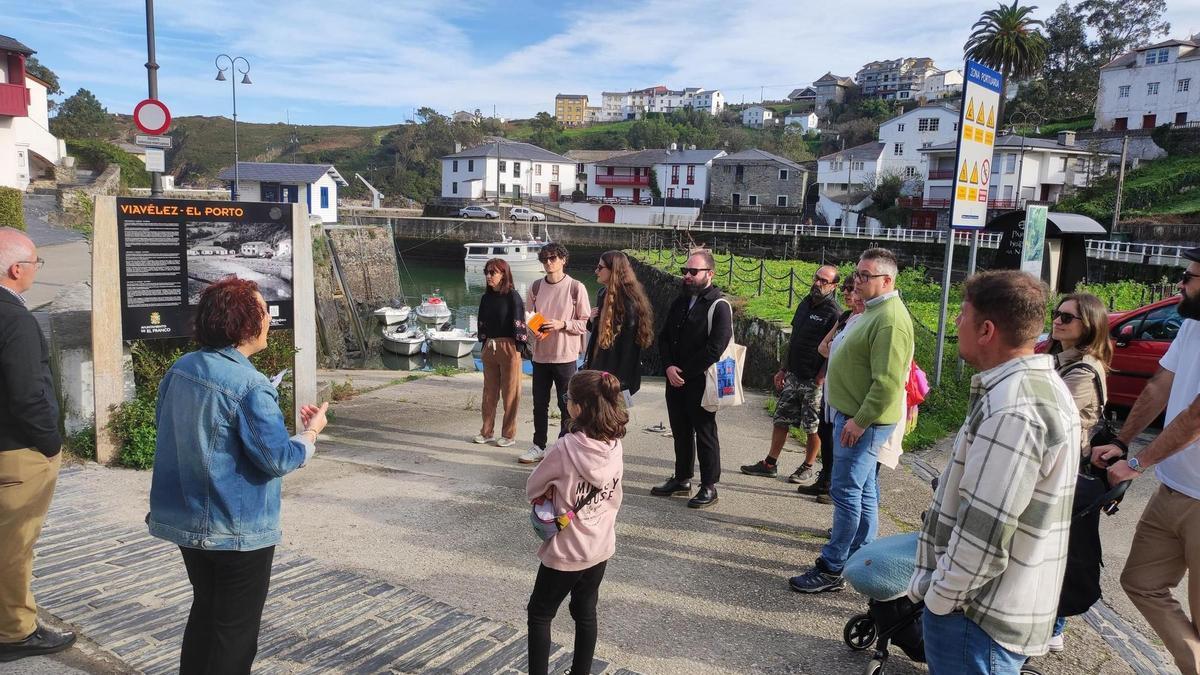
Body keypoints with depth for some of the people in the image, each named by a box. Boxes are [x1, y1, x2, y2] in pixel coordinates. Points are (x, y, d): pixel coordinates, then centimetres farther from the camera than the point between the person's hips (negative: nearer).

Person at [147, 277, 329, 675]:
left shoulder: (180, 370, 0)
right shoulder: (250, 386, -24)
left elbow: (166, 427, 15)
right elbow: (278, 459, -21)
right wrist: (311, 431, -4)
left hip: (186, 521, 8)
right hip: (238, 530, -8)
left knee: (204, 611, 25)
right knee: (235, 628, 10)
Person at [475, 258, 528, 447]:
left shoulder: (512, 296, -10)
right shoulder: (486, 297, 9)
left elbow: (519, 324, -11)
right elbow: (482, 323, 16)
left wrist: (518, 350, -13)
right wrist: (484, 346, 13)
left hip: (508, 348, -6)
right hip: (489, 348, 6)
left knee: (510, 393, 3)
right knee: (489, 391, 12)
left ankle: (509, 434, 12)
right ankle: (487, 431, 22)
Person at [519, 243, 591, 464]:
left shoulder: (576, 288, -8)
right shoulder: (536, 286, 6)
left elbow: (585, 323, -5)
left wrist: (562, 324, -19)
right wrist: (534, 329, -4)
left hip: (566, 356, -4)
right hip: (541, 354, 5)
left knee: (567, 405, 4)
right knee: (539, 403, 13)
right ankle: (538, 446, 27)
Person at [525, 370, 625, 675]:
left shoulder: (564, 449, -26)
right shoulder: (614, 446, -8)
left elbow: (532, 489, -10)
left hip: (565, 550, -5)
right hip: (601, 547, 6)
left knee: (540, 613, 14)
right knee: (586, 613, 21)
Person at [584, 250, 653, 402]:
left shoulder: (628, 302, -17)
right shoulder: (602, 294, 10)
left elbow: (628, 344, -17)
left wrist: (622, 382, -19)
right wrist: (592, 321, -2)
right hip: (598, 366, 8)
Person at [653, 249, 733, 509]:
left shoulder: (719, 306, -12)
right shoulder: (680, 302, 12)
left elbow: (714, 349, -18)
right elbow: (664, 337, 12)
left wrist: (684, 372, -14)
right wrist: (669, 366, -6)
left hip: (701, 382, -7)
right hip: (675, 380, 7)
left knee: (705, 434, 2)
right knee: (681, 432, 16)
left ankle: (709, 487, 13)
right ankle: (682, 479, 30)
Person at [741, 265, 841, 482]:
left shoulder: (834, 313, -12)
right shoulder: (805, 304, 11)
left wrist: (820, 379, -18)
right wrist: (783, 370, 15)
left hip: (815, 379, -7)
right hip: (793, 375, 7)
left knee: (813, 427, 4)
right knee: (781, 419, 11)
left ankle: (808, 469, 19)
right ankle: (770, 463, 20)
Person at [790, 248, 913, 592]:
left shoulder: (890, 320, -20)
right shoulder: (875, 311, 14)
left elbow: (887, 383, -26)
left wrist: (860, 421, -22)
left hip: (863, 421, -10)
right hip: (855, 415, 10)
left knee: (846, 492, -5)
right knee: (863, 490, 16)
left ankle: (832, 569, 2)